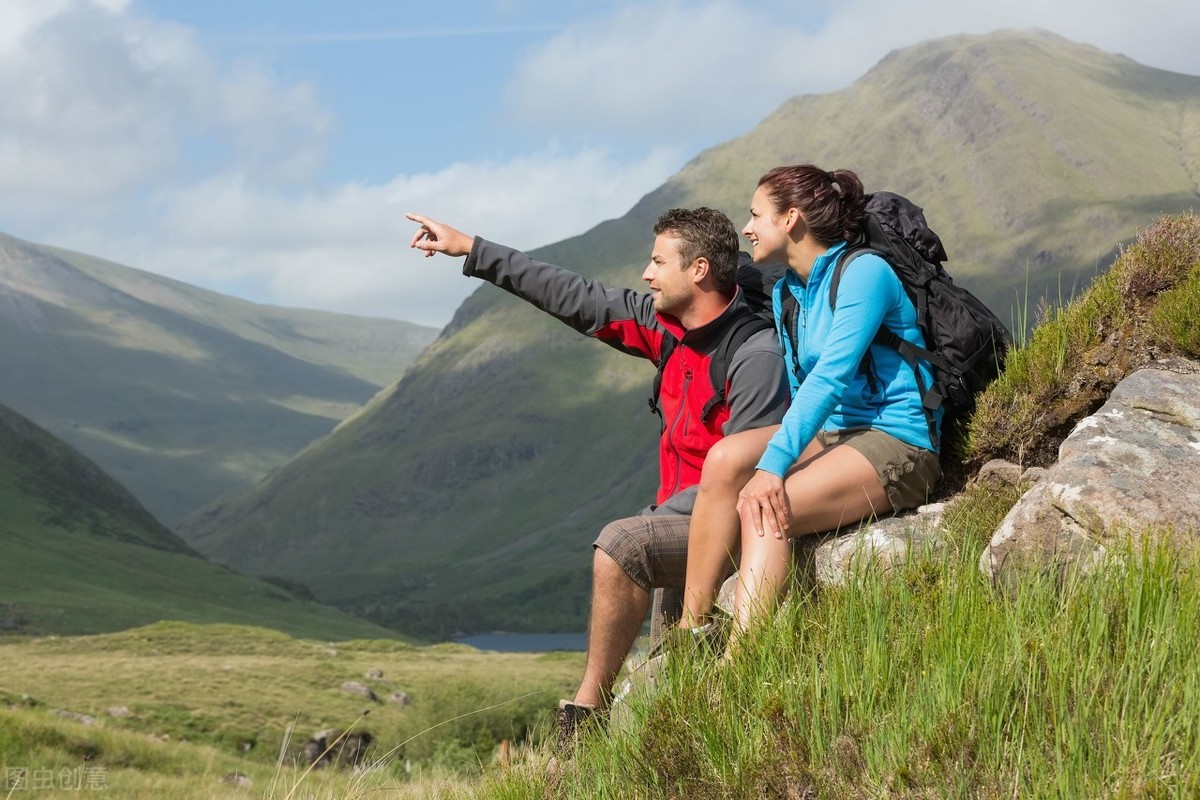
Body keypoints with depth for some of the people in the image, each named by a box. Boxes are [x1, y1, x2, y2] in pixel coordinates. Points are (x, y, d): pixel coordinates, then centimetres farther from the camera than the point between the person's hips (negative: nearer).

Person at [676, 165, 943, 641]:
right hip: (833, 433, 8)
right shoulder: (786, 293, 15)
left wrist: (774, 464, -30)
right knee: (725, 458, -17)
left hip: (899, 442, -8)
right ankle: (692, 629, -18)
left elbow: (830, 378, -23)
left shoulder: (864, 272, -12)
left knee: (764, 506, -28)